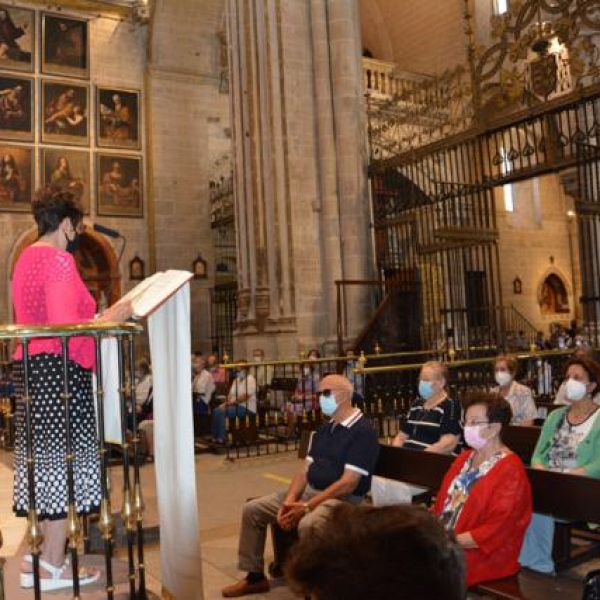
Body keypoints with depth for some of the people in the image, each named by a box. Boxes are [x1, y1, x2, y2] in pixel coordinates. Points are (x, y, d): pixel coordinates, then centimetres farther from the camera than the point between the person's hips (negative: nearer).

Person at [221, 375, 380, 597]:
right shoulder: (323, 430, 13)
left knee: (308, 525, -38)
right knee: (252, 509, 3)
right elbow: (305, 470, 11)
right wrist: (289, 501, -8)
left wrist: (306, 507, -22)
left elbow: (349, 483, -21)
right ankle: (255, 576, 15)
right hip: (309, 491, 9)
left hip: (343, 499, -8)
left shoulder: (363, 431, -14)